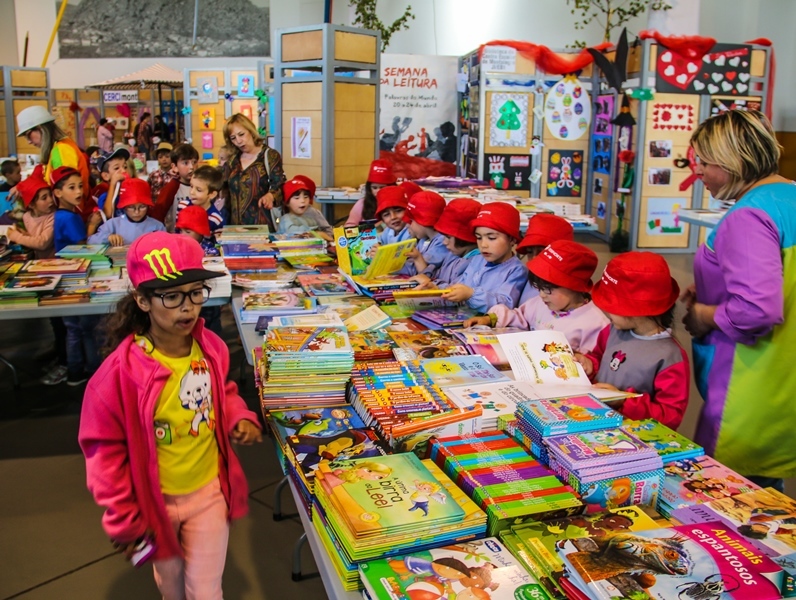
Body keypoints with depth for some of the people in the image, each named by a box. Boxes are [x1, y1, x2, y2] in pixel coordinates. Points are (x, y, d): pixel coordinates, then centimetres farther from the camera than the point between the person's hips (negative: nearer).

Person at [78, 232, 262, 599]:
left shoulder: (212, 349, -12)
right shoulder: (121, 371, -25)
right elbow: (104, 448, -15)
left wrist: (240, 418, -10)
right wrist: (123, 519, -10)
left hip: (210, 490, 2)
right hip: (155, 500, -2)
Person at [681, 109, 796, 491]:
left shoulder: (748, 216, -20)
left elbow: (756, 312, -29)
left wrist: (704, 315, -11)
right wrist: (709, 294, 14)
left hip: (751, 396, -10)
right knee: (764, 498, 20)